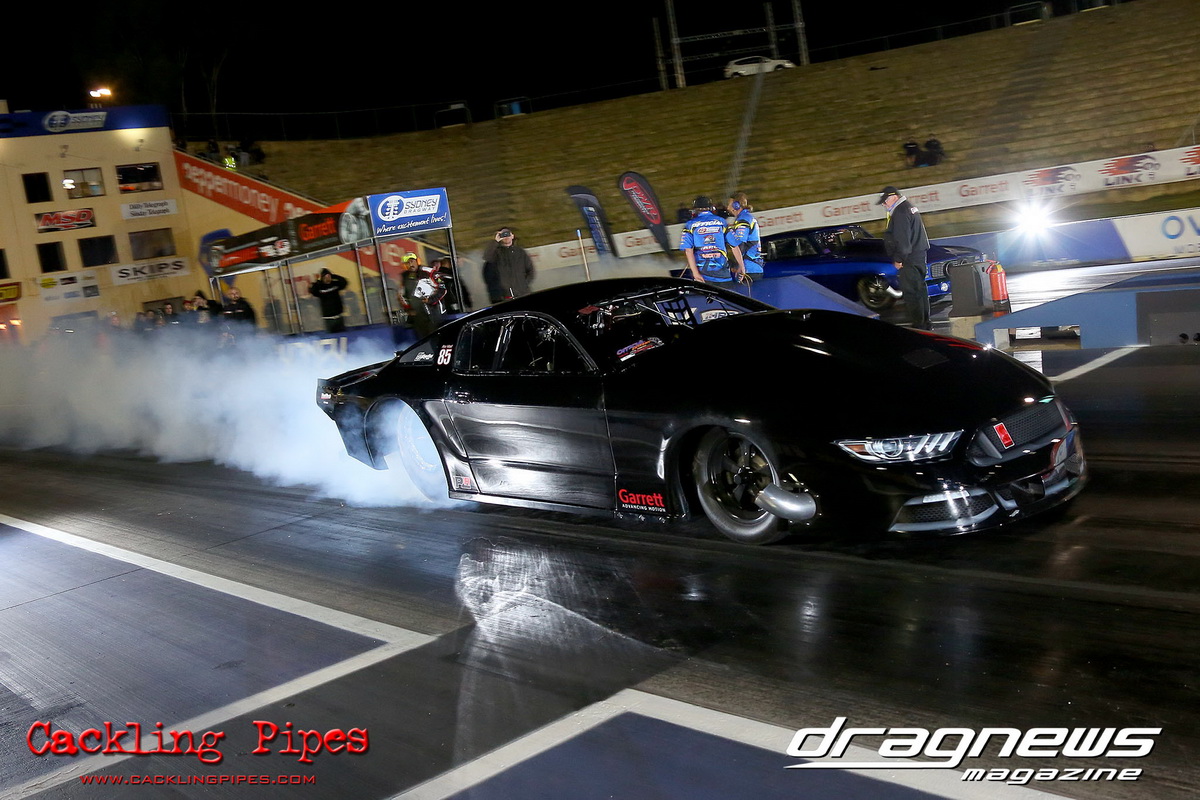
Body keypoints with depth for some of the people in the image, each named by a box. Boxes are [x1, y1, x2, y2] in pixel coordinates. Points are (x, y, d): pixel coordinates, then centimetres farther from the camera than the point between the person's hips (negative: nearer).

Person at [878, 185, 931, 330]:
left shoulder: (900, 212, -16)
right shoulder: (909, 207, 17)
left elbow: (902, 240, -21)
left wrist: (898, 259, -15)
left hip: (909, 259, -11)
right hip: (919, 255, 11)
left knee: (911, 292, -7)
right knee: (920, 290, 15)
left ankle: (918, 325, -6)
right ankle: (925, 324, 23)